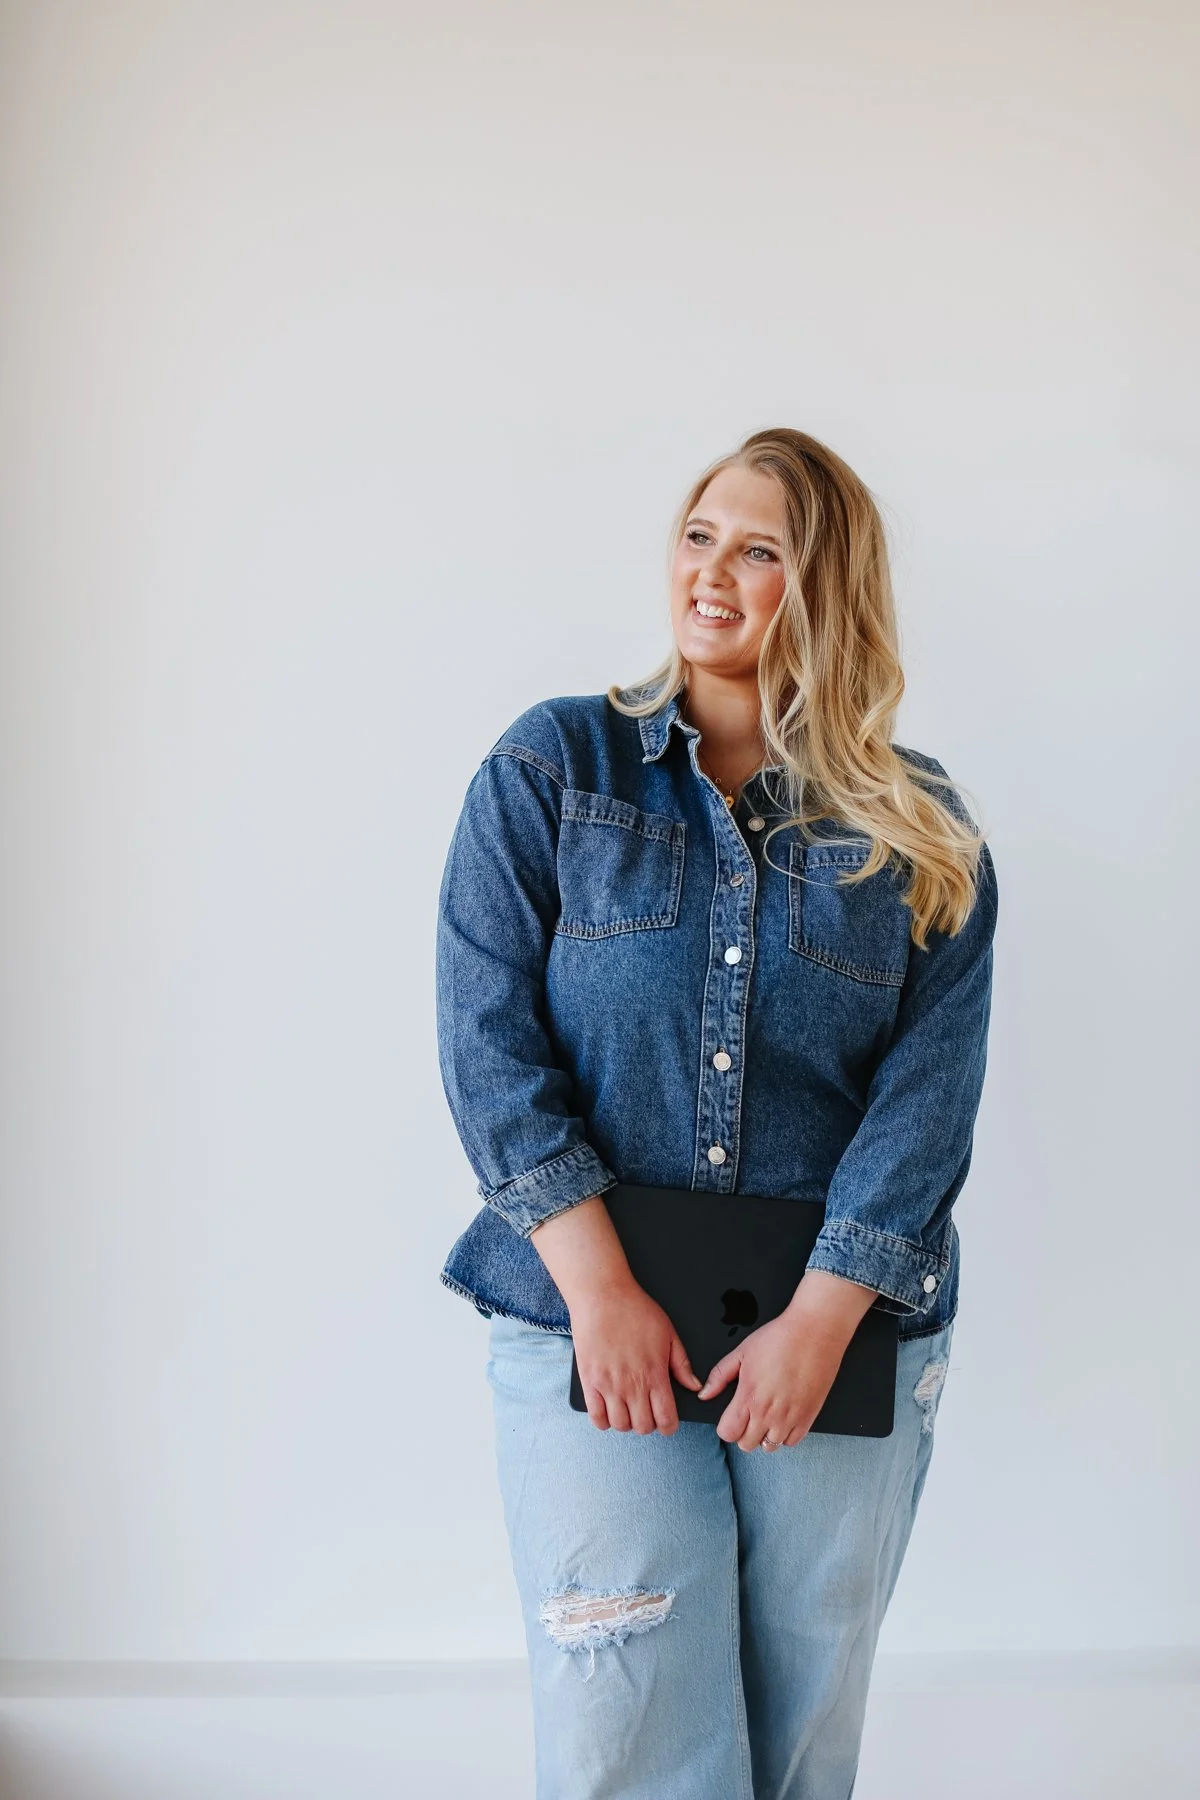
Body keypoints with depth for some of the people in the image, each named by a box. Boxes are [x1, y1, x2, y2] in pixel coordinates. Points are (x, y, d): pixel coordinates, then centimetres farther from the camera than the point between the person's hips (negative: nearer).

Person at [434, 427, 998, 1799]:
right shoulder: (553, 765, 2)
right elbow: (489, 1033, -5)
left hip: (847, 1336, 2)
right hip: (585, 1326, -1)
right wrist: (601, 1287, -13)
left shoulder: (922, 836, 5)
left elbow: (928, 1093, -2)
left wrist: (820, 1321, -13)